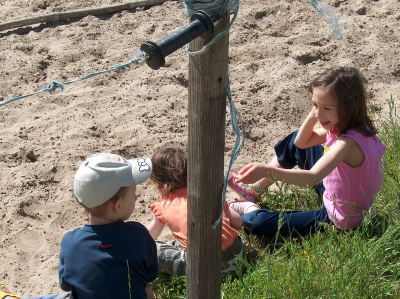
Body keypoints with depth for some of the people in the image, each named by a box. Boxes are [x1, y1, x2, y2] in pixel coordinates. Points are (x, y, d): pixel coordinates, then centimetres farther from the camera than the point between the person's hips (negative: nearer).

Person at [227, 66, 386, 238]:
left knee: (259, 223, -16)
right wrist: (313, 114, -13)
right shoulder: (341, 126, -6)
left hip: (339, 220, -9)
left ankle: (248, 209, 20)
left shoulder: (350, 142, -34)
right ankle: (255, 190, 24)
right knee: (295, 142, 17)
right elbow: (301, 142, 4)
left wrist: (267, 171, -53)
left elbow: (312, 178, -43)